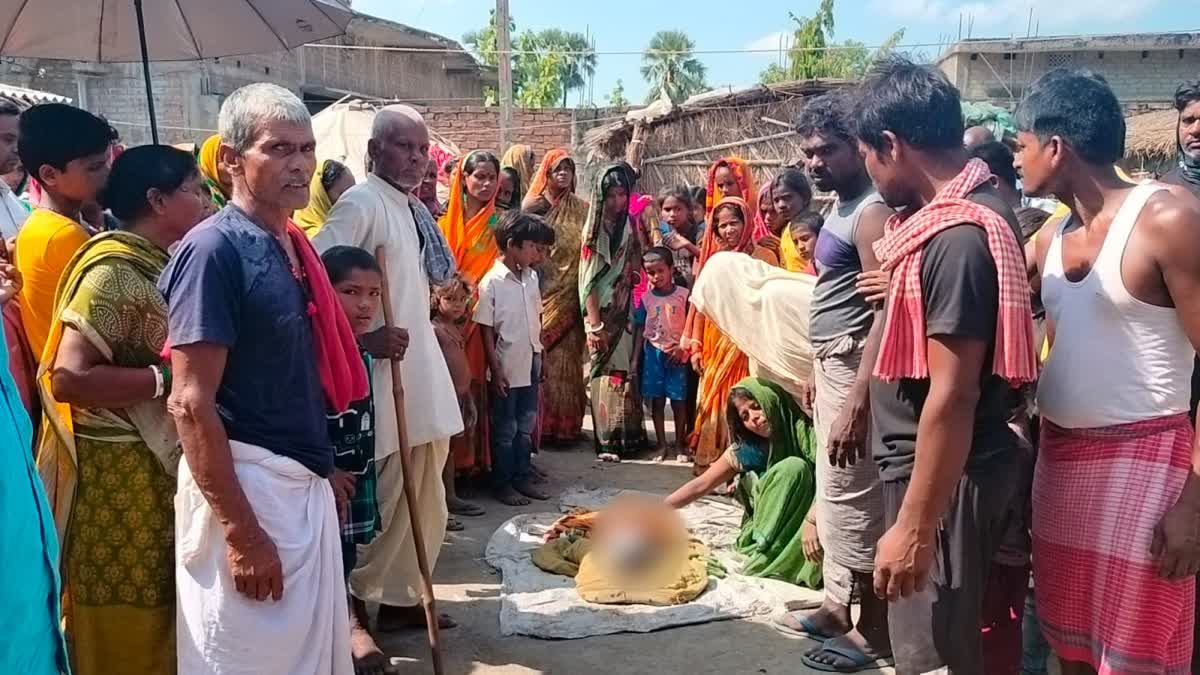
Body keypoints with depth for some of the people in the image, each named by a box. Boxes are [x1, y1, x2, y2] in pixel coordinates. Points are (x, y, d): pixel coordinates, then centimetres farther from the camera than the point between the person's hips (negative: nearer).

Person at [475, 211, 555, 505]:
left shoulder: (532, 277, 5)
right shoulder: (491, 283, -14)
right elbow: (486, 330, -13)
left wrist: (540, 356, 12)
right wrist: (495, 370, -14)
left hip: (530, 365, 6)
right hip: (507, 369, -6)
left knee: (526, 426, 15)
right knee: (505, 430, 5)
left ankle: (522, 478, 27)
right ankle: (502, 484, 17)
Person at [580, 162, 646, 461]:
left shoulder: (631, 227, 8)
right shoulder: (594, 231, -6)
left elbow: (636, 273, 11)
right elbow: (589, 280, -10)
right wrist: (594, 325, -14)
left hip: (626, 313, 4)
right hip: (602, 314, -4)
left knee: (627, 371, 8)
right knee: (606, 373, -3)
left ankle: (629, 434, 18)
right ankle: (607, 440, 4)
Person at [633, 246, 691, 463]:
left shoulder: (683, 295, -5)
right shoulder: (646, 298, 2)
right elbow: (640, 329, 5)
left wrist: (682, 347, -14)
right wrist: (636, 358, 4)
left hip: (676, 354, -2)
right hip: (653, 352, 2)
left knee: (678, 400, 1)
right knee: (656, 400, 5)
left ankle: (680, 445, 14)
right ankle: (662, 446, 15)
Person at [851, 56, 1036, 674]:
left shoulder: (958, 237, -24)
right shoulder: (948, 212, 7)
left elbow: (953, 397, -26)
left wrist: (913, 527, -23)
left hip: (944, 480, -10)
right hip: (930, 467, 10)